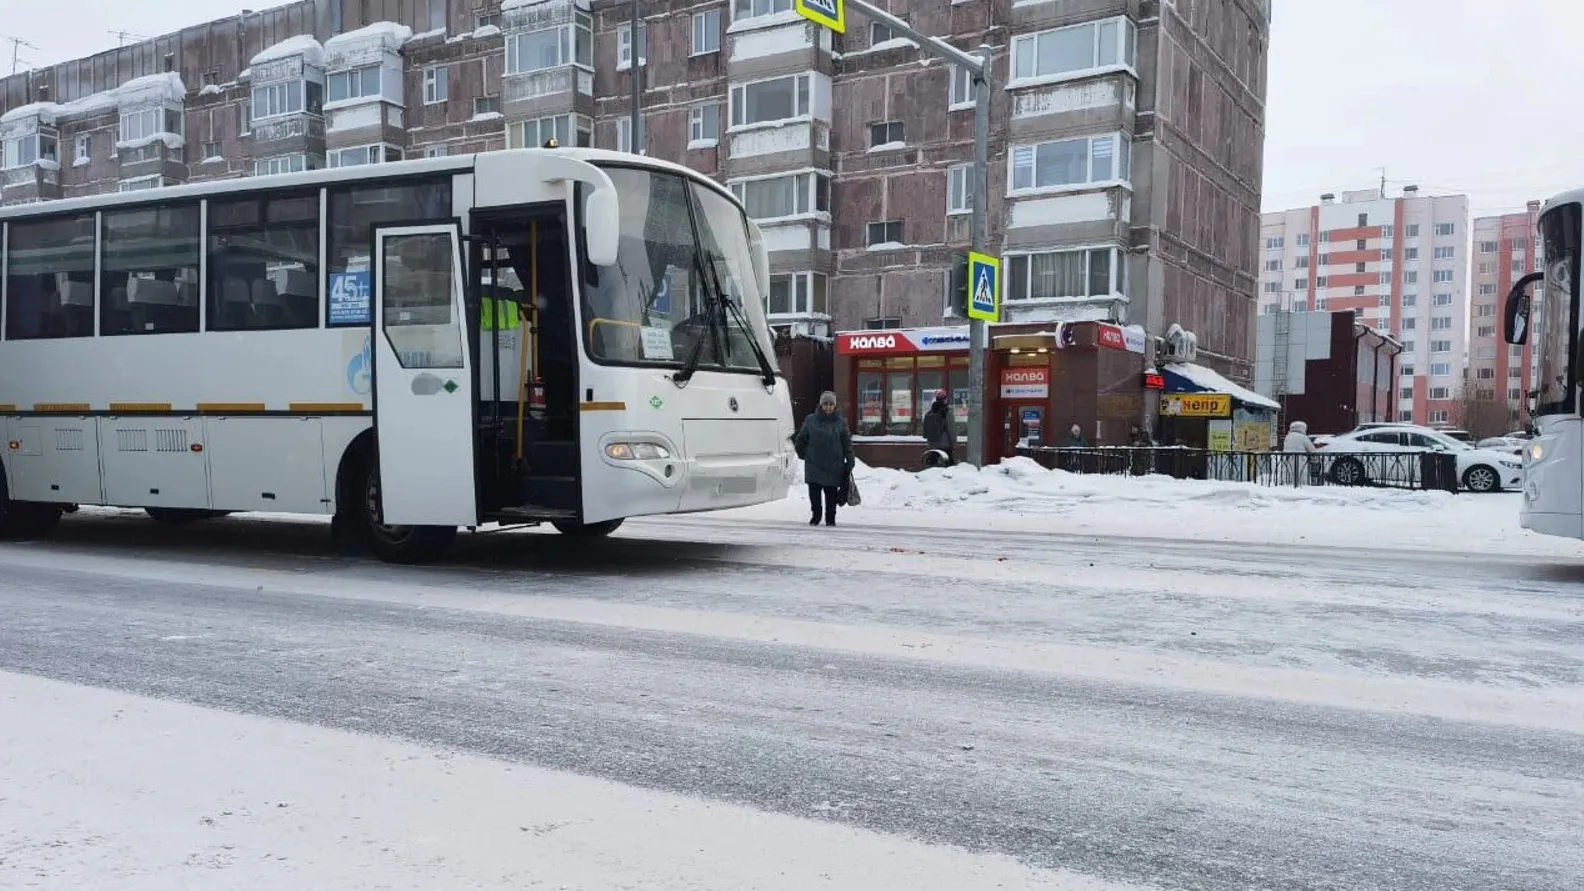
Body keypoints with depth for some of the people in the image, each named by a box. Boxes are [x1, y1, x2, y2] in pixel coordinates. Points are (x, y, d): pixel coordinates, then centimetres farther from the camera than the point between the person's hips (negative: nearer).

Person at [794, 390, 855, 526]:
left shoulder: (840, 423, 3)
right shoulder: (810, 421, 3)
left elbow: (847, 443, 4)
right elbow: (800, 440, 13)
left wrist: (850, 461, -1)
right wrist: (804, 454, 14)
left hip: (834, 466, 0)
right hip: (814, 465, 0)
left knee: (831, 494, 3)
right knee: (814, 493, 2)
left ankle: (830, 518, 16)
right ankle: (815, 515, 21)